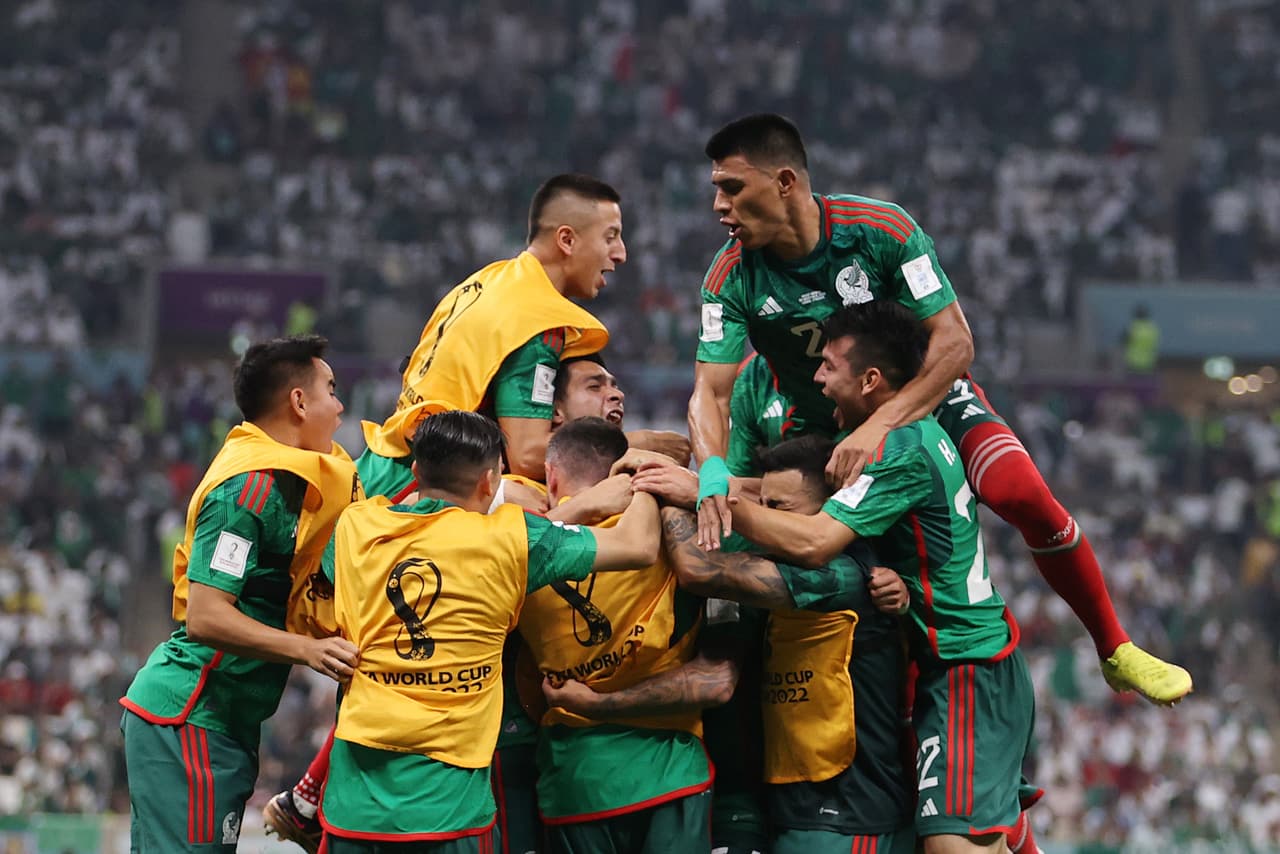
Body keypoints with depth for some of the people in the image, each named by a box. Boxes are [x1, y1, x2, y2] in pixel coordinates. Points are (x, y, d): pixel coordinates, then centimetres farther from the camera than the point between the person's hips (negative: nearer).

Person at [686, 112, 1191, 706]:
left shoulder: (882, 229, -24)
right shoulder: (731, 278, -18)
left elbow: (953, 342, -25)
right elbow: (711, 390, -21)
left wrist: (876, 428, -38)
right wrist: (713, 473, -44)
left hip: (927, 399, -3)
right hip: (820, 426, 3)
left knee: (1024, 494, -25)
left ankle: (1115, 652, -11)